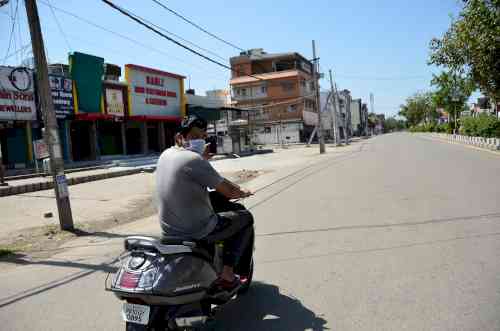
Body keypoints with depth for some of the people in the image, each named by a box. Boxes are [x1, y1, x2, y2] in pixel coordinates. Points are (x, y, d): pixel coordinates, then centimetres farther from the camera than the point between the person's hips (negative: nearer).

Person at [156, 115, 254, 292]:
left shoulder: (165, 154, 5)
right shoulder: (194, 160, -21)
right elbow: (227, 191, -14)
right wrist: (242, 193, 3)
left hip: (169, 229, 8)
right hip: (196, 232, -8)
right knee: (245, 218, 12)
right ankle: (227, 274, 7)